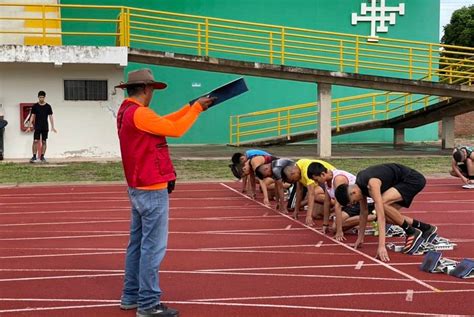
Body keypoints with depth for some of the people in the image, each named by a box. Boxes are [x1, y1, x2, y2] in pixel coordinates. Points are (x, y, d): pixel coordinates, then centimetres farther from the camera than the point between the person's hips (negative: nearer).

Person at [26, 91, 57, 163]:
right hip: (37, 127, -1)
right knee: (35, 141, -7)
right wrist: (29, 126, -2)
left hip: (45, 127, 1)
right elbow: (32, 116, 4)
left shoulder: (48, 106, 3)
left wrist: (52, 127, -3)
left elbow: (50, 117, 4)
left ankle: (42, 157, 10)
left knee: (44, 142, 3)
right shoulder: (35, 106, 2)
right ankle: (34, 156, -2)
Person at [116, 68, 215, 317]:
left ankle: (130, 296, 23)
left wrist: (190, 107, 14)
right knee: (153, 247, -5)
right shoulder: (139, 113, -19)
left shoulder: (126, 112, 12)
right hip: (152, 191, -10)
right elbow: (176, 129, -17)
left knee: (137, 244, 15)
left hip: (138, 189, 10)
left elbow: (163, 121, 16)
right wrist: (196, 108, -5)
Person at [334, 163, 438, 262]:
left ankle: (412, 233, -12)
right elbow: (363, 211, 10)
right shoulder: (359, 185, -3)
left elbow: (380, 215, -36)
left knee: (382, 203, -26)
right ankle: (427, 229, 17)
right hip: (402, 182, 9)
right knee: (389, 215, 3)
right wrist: (360, 237, 14)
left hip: (413, 179, -9)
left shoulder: (372, 184, -31)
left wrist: (381, 246, -40)